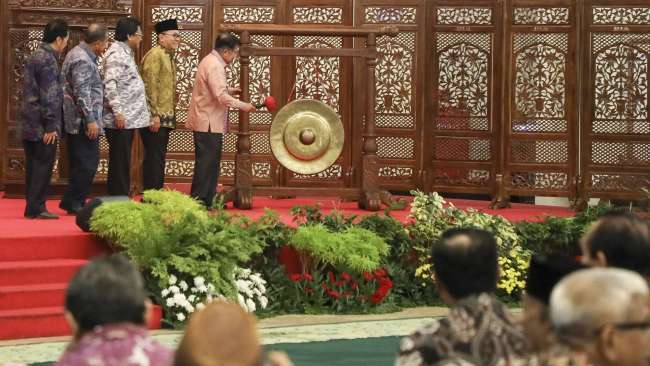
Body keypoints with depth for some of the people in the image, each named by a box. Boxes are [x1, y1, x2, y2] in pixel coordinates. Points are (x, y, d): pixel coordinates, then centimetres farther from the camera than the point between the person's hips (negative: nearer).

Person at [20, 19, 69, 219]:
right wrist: (51, 125, -18)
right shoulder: (49, 60, -15)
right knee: (43, 165, -4)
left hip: (29, 123, 9)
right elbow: (49, 96, -18)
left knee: (33, 166, 12)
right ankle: (37, 208, -3)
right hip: (42, 125, -9)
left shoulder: (34, 56, 15)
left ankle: (32, 206, 16)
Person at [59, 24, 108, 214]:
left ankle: (75, 203, 16)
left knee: (80, 163, 13)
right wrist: (90, 120, -21)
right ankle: (72, 202, -4)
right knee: (88, 162, -7)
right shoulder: (83, 61, -17)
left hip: (75, 121, 10)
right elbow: (82, 93, -22)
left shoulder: (78, 53, 16)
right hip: (83, 121, -10)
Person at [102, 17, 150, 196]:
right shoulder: (116, 54, -13)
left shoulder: (125, 52, 18)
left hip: (128, 119, 10)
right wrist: (117, 112, -24)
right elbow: (109, 84, -22)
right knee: (119, 164, -6)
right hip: (120, 120, -10)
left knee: (122, 165, 12)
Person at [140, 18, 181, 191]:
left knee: (157, 159, 12)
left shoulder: (169, 57, 18)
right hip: (155, 118, -10)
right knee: (154, 159, -9)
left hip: (165, 118, 10)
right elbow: (150, 86, -18)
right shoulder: (154, 55, -12)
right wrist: (155, 115, -22)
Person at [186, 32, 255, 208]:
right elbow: (221, 96, -25)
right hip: (208, 122, -11)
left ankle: (206, 199, 17)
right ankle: (200, 200, -6)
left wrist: (229, 89, 12)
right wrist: (243, 106, -18)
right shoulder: (215, 66, -18)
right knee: (207, 162, -7)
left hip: (203, 121, 11)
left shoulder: (210, 61, 14)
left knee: (207, 161, 13)